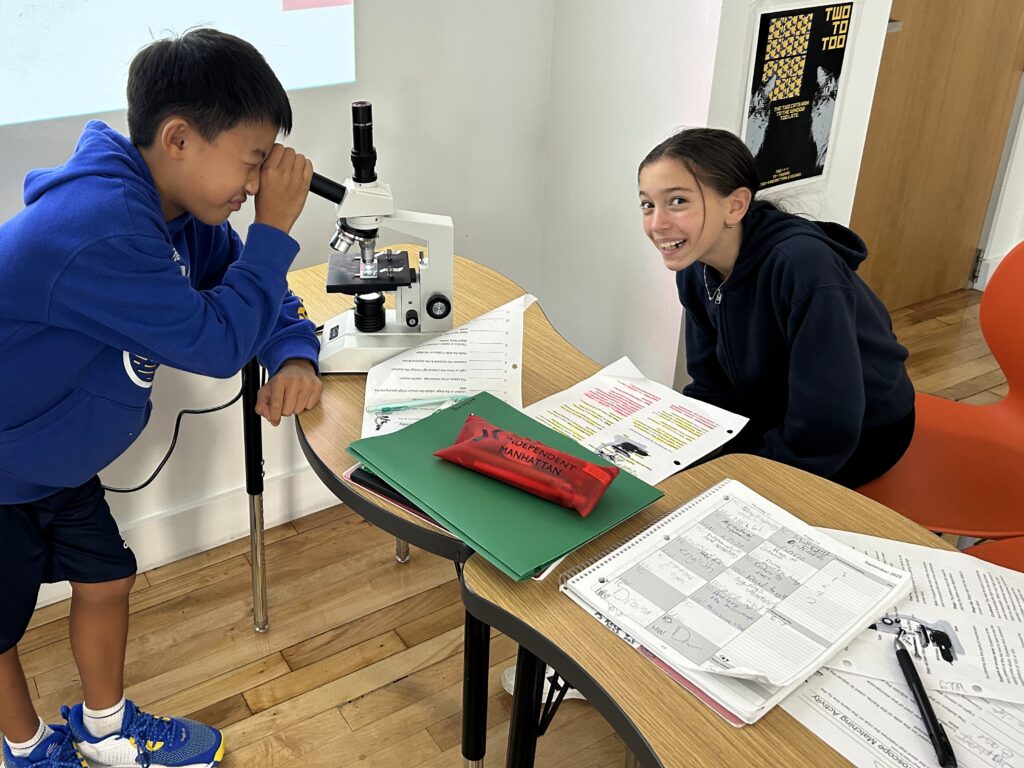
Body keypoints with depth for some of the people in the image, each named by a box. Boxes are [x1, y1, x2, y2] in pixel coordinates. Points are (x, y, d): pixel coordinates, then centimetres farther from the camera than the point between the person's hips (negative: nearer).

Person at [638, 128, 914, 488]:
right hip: (779, 415, 6)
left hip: (864, 432, -6)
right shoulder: (696, 268, -10)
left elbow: (825, 435, -33)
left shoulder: (803, 267, -33)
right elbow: (713, 387, -1)